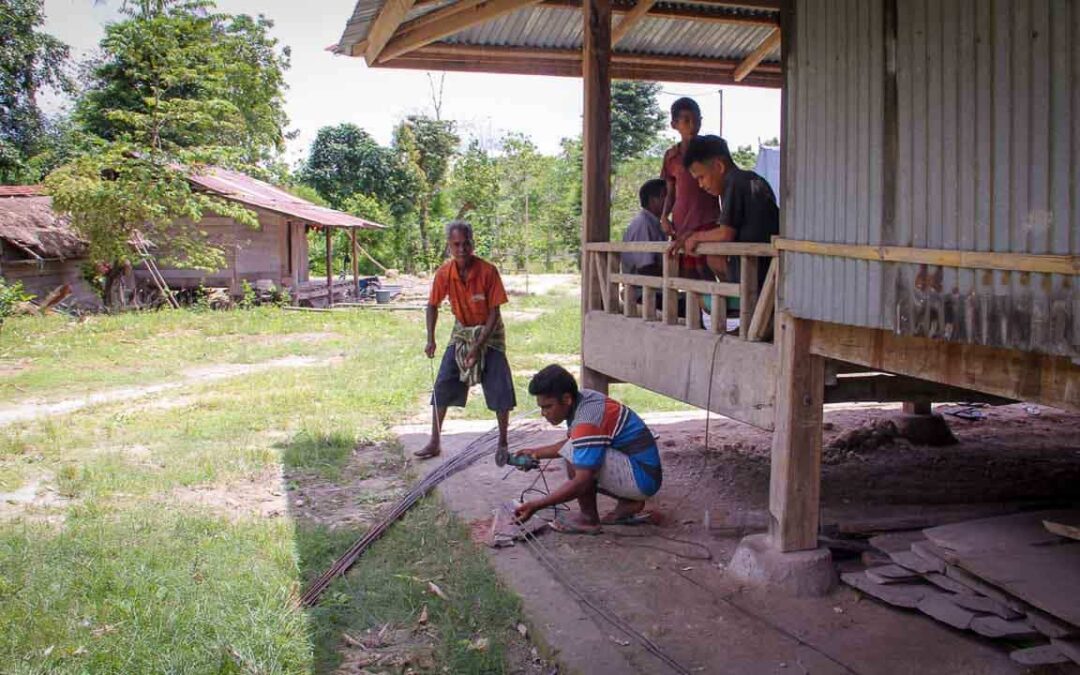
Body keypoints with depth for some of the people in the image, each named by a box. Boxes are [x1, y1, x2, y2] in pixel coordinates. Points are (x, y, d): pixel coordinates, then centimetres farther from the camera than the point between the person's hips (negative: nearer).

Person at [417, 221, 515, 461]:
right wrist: (431, 339, -9)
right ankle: (434, 443, 11)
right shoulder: (443, 273, -15)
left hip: (489, 332, -3)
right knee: (442, 385, 0)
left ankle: (503, 444, 9)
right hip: (461, 331, 3)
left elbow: (494, 312, -19)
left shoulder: (488, 271, -24)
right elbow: (433, 306, 1)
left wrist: (478, 346, -23)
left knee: (500, 390, -6)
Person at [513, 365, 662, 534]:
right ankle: (628, 503, 15)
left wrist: (536, 506, -26)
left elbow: (581, 482, -28)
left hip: (643, 478, -10)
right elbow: (572, 443, 20)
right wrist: (537, 453, 9)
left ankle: (589, 519, -6)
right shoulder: (583, 399, 2)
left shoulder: (587, 421, -26)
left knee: (574, 457, -22)